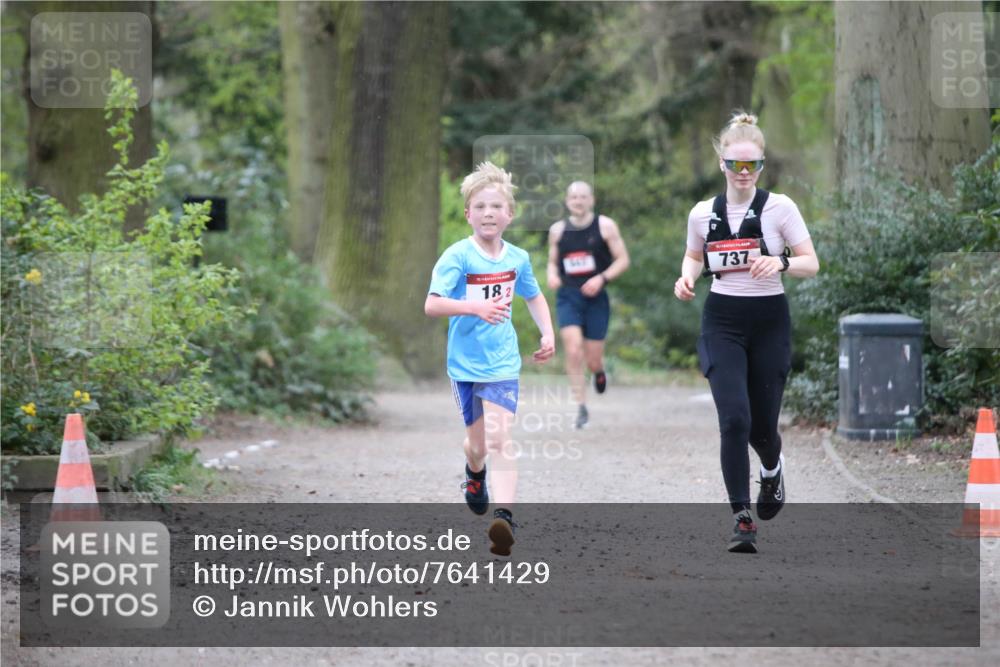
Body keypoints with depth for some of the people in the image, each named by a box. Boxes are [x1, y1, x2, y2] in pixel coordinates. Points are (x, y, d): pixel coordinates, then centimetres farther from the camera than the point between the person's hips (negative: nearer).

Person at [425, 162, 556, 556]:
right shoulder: (458, 257, -12)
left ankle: (504, 517, -26)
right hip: (465, 363, -1)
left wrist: (548, 334, 10)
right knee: (478, 442, 13)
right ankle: (474, 472, 49)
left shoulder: (517, 258, 1)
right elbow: (431, 305, -21)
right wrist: (475, 307, -34)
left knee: (499, 439, -15)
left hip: (502, 363, 1)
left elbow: (534, 297, 21)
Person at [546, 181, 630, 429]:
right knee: (573, 352, -16)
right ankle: (581, 408, -7)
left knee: (592, 359, 2)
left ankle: (599, 370, 41)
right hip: (568, 297, 1)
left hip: (596, 297, -1)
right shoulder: (557, 230, 7)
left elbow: (623, 260, 0)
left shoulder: (605, 226, -1)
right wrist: (552, 275, -5)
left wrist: (602, 278, -15)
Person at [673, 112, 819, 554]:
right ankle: (742, 518, -10)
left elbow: (811, 264, -5)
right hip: (722, 321, 1)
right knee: (734, 418, -16)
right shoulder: (703, 213, 3)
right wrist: (687, 277, -1)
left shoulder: (779, 207, -4)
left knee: (762, 425, 6)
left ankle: (772, 468, 44)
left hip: (769, 321, -1)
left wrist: (780, 262, -25)